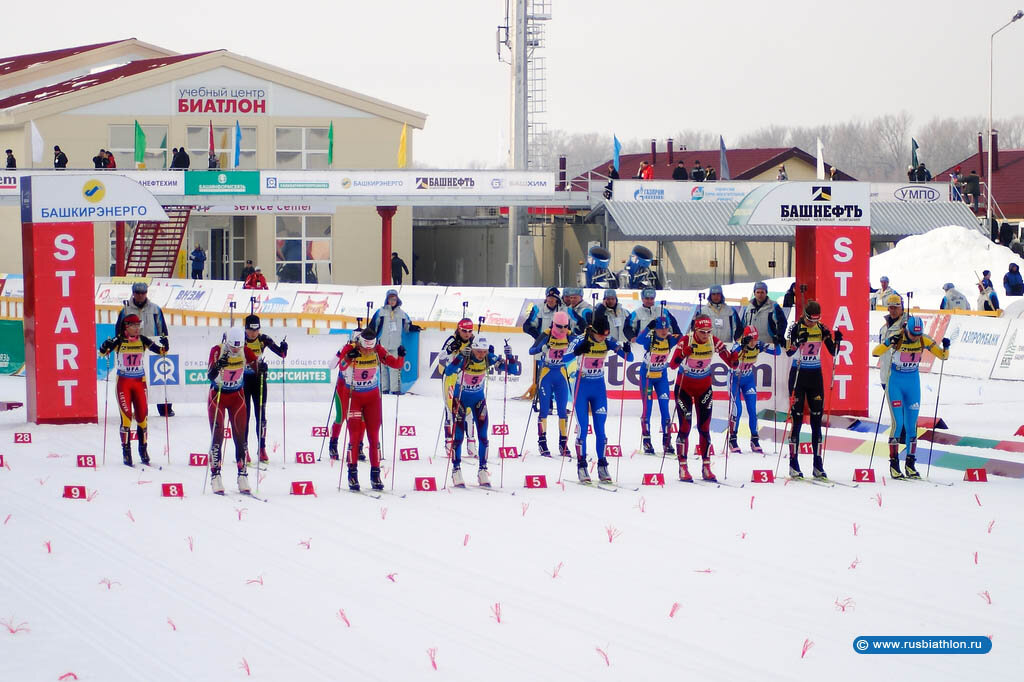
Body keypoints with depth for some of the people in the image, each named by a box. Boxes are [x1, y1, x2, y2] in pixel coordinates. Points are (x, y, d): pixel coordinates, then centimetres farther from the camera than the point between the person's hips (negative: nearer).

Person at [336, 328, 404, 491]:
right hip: (353, 396, -3)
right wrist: (348, 358, -54)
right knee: (355, 435, -8)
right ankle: (352, 474, -2)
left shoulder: (377, 350, -9)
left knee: (374, 436, 3)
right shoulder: (350, 349, -18)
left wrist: (401, 356, -28)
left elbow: (395, 363, -8)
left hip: (372, 397, 3)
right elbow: (342, 367, -35)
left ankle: (375, 474, 8)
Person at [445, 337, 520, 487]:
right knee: (458, 435, -6)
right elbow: (448, 371, -40)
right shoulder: (464, 358, -24)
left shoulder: (489, 359, -16)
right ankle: (456, 471, 3)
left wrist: (509, 356, -33)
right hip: (461, 397, -3)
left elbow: (514, 370, -16)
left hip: (478, 398, 3)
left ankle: (483, 470, 5)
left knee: (483, 435, -3)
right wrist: (460, 358, -52)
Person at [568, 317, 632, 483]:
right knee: (583, 428, -5)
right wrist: (578, 350, -45)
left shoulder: (607, 342, -6)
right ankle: (581, 466, 1)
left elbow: (629, 358, -3)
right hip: (582, 388, -3)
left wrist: (626, 351, -26)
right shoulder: (580, 340, -15)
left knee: (600, 429, 4)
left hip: (599, 388, 3)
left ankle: (602, 467, 10)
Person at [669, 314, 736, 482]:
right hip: (684, 387, -3)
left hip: (704, 388, 3)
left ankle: (706, 468, 10)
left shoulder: (714, 342, -11)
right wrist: (685, 352, -45)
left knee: (704, 427, 3)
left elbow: (732, 363, -8)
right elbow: (673, 364, -28)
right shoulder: (686, 341, -19)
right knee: (685, 426, -7)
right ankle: (683, 468, -1)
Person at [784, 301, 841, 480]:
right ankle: (793, 464, -2)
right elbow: (789, 352, -17)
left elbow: (833, 352, 4)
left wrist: (837, 340, -15)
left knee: (816, 419, 3)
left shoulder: (822, 329, 3)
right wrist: (799, 340, -34)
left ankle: (818, 465, 5)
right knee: (797, 419, -6)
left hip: (815, 375, 4)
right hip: (798, 374, -3)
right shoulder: (796, 327, -8)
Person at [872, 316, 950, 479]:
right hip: (896, 382, -3)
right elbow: (875, 353, -25)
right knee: (898, 423, -10)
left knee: (912, 425, 4)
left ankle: (910, 464, 12)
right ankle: (894, 464, -2)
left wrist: (946, 347, -25)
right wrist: (889, 343, -42)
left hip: (913, 383, 3)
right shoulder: (897, 338, -18)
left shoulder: (924, 340, -8)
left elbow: (943, 356, -3)